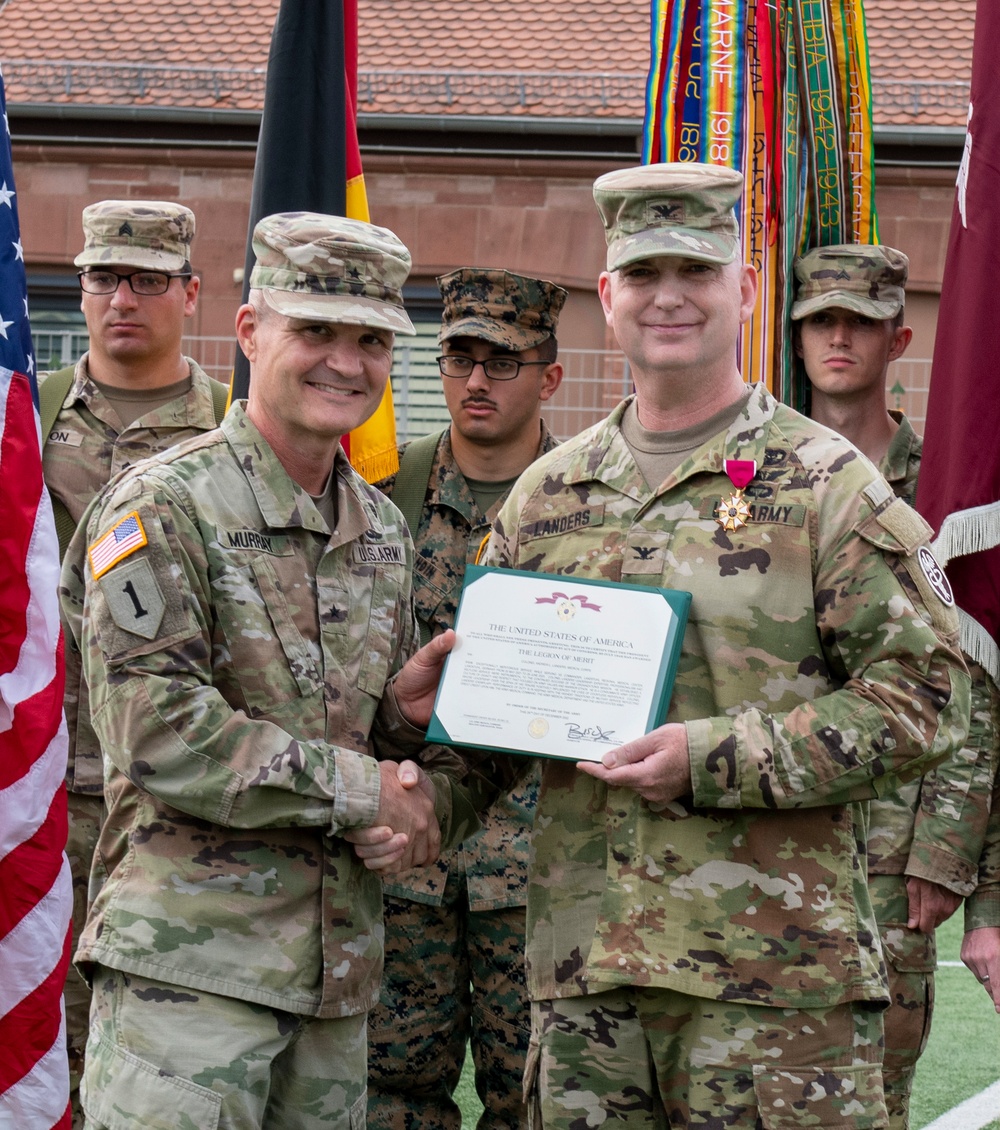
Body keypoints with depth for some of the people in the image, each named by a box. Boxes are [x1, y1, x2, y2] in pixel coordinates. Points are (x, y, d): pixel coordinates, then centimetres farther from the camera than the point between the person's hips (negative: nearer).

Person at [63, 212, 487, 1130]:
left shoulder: (382, 527, 15)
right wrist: (361, 788, -14)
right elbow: (156, 729, -17)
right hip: (190, 958, -7)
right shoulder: (162, 506, -8)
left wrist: (427, 805, -2)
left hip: (340, 966, 7)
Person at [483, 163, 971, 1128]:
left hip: (775, 966, -4)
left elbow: (924, 696, -7)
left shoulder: (825, 485, -1)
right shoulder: (547, 493, 14)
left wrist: (713, 759, -14)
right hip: (581, 960, 4)